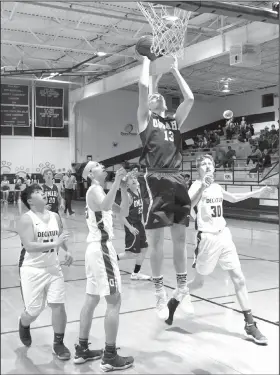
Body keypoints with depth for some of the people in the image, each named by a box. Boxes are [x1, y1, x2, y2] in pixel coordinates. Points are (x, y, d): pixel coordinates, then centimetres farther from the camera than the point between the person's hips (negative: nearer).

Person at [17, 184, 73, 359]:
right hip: (32, 269, -4)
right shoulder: (26, 219, -14)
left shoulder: (55, 216, 4)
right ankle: (24, 325, 40)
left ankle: (58, 344, 15)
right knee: (33, 311, 4)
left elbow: (61, 237, 20)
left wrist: (67, 251, 2)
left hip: (53, 267, 4)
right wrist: (54, 243, -31)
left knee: (58, 305, -3)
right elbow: (29, 246, -25)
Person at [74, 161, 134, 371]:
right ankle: (110, 357, 1)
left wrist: (123, 186, 3)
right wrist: (117, 181, -35)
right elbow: (106, 206, -33)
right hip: (102, 248, -10)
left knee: (92, 300, 14)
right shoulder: (95, 190, -10)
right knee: (114, 302, -5)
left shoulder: (98, 191, 18)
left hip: (96, 248, 10)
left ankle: (82, 350, 23)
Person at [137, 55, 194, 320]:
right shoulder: (145, 119, 8)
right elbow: (143, 86, -3)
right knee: (156, 240, -2)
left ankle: (182, 288, 22)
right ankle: (159, 291, 10)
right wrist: (147, 59, 11)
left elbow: (190, 98, 13)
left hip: (176, 180, 5)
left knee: (180, 237, 9)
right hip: (155, 181, -5)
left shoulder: (174, 121, 21)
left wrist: (175, 71, 21)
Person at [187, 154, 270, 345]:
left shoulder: (217, 187, 9)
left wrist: (257, 192, 26)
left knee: (239, 278, 1)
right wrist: (202, 188, -43)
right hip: (208, 238, -5)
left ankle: (250, 324, 9)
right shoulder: (197, 186, -10)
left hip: (224, 236, 6)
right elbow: (188, 206, -30)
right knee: (199, 282, 6)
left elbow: (233, 198, 30)